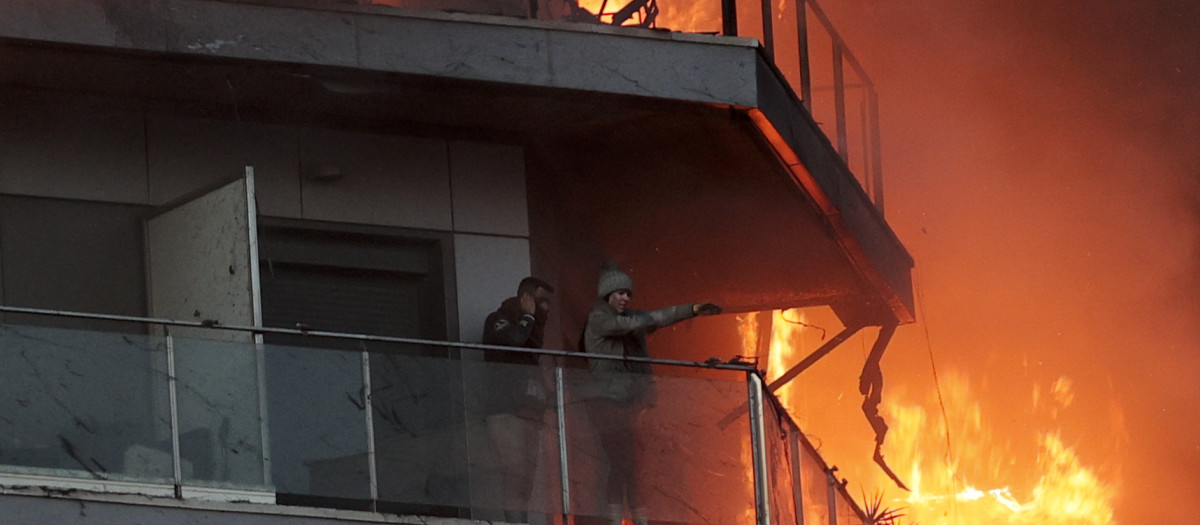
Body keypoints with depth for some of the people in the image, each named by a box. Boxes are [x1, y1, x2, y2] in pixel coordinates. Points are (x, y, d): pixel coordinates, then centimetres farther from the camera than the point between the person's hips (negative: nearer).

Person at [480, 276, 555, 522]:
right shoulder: (498, 321, 5)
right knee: (514, 476, -19)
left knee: (525, 482, -1)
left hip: (530, 415, 8)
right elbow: (514, 338, -19)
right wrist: (528, 316, 0)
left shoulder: (533, 329, 27)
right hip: (505, 411, -8)